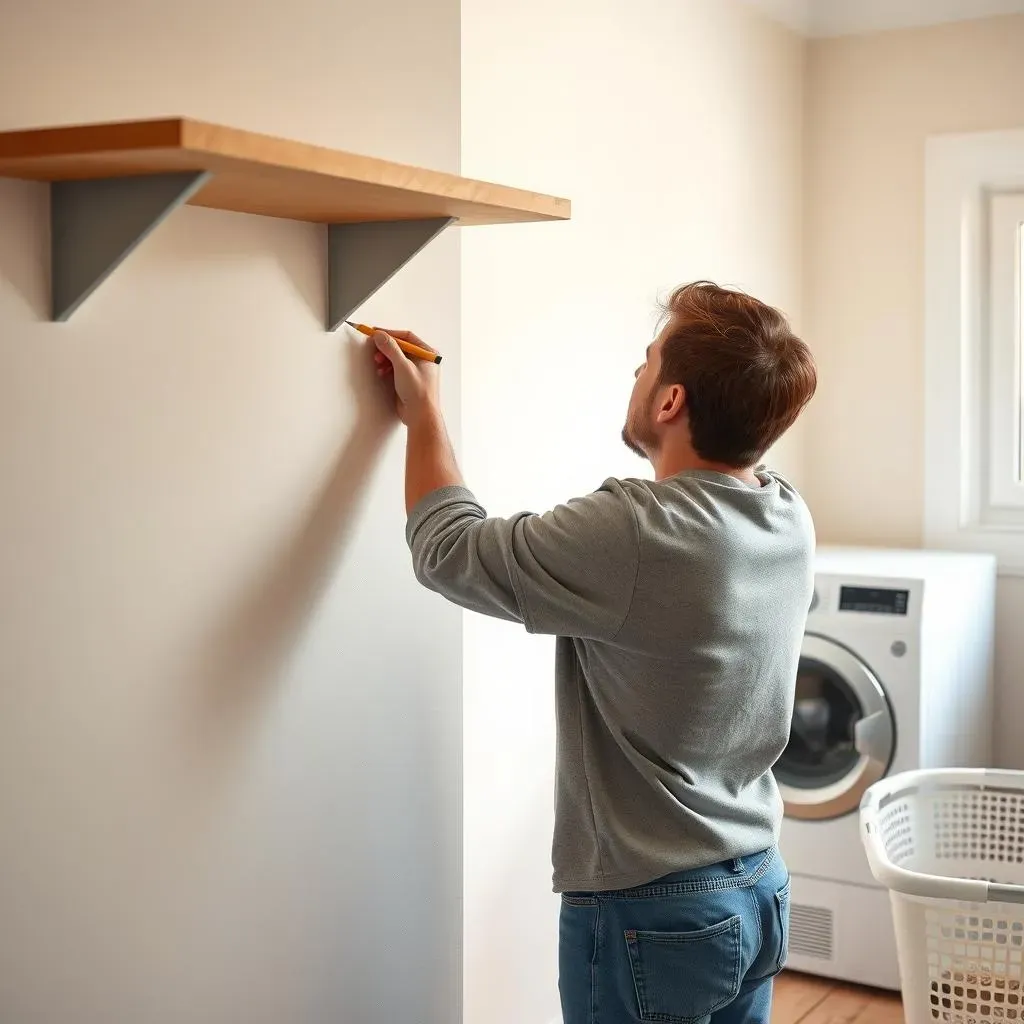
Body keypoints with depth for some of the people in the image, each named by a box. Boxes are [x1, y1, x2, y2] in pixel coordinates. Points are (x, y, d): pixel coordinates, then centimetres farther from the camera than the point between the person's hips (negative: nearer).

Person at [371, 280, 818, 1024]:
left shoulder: (633, 537, -27)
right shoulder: (792, 519, -6)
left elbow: (450, 552, -13)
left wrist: (424, 414, 1)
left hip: (649, 912, -7)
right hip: (760, 888, 7)